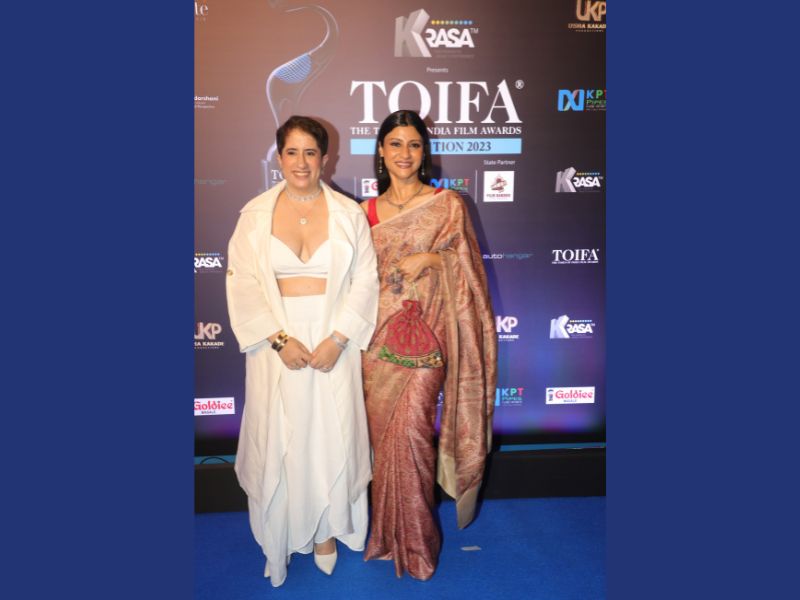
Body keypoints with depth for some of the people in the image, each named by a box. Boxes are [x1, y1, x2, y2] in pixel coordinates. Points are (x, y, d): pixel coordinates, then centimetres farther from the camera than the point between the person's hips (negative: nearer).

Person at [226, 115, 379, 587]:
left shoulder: (348, 212, 0)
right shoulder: (256, 214, 1)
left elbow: (365, 281, -3)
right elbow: (243, 283, -4)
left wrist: (337, 339, -13)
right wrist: (279, 338, -14)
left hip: (334, 338, 0)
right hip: (277, 340, 0)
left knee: (331, 434, 8)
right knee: (278, 438, 8)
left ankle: (325, 528, 31)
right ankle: (280, 535, 29)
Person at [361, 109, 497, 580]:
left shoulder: (448, 204, 1)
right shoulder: (367, 211, 10)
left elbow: (466, 267, 1)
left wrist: (429, 259, -15)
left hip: (425, 333, -3)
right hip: (379, 333, 3)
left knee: (409, 430, -8)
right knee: (383, 432, 10)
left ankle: (415, 539, 15)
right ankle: (388, 532, 30)